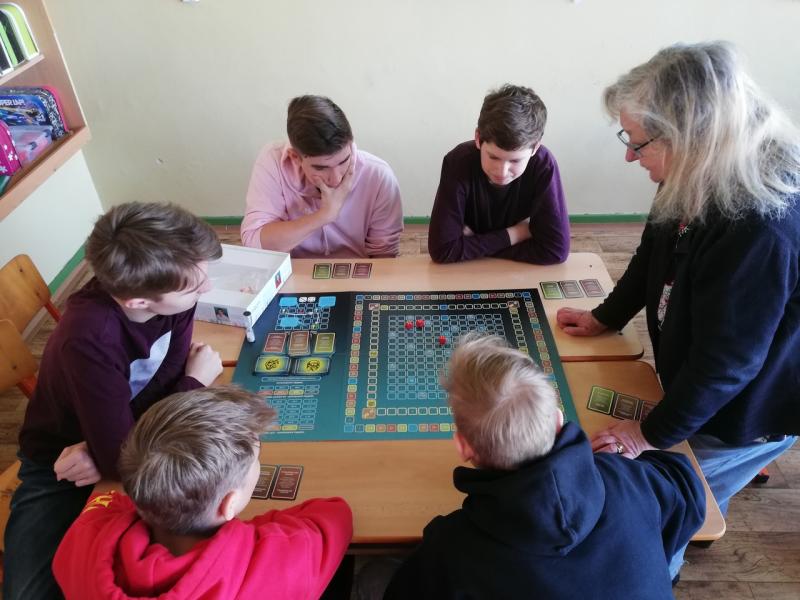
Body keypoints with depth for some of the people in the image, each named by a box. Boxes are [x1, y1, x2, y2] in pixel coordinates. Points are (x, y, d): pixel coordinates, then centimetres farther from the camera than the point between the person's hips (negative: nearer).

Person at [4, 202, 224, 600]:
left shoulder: (173, 289, -21)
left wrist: (112, 447, -28)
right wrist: (197, 381, -23)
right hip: (61, 465, -3)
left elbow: (165, 389, -12)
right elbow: (118, 457, -35)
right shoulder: (89, 339, -37)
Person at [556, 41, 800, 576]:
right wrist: (605, 317, 13)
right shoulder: (707, 176, -12)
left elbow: (725, 360, -30)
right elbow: (657, 251, 5)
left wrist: (655, 433, -17)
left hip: (739, 413, -6)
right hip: (698, 384, 7)